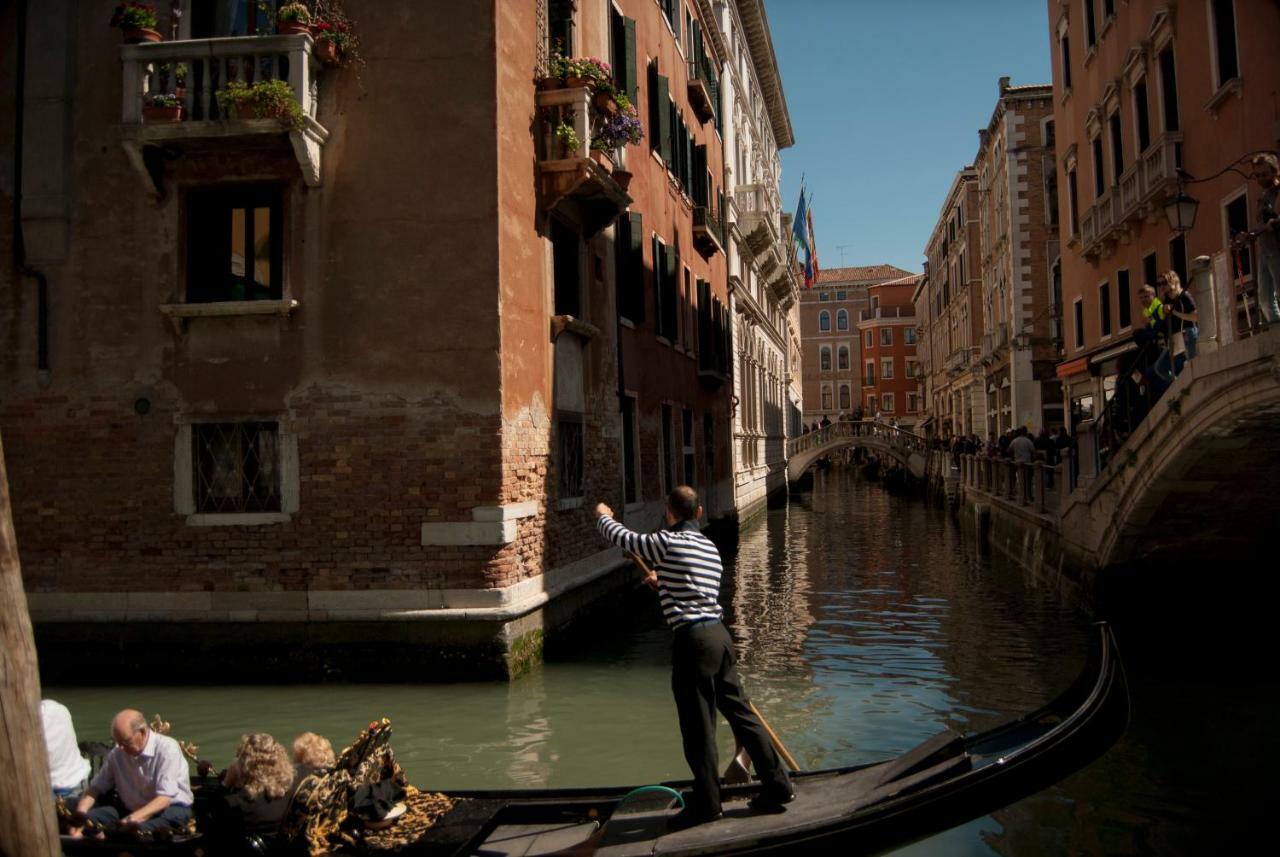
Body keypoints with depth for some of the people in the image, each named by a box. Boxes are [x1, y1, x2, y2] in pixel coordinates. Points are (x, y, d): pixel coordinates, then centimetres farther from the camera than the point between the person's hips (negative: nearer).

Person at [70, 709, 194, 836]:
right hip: (131, 810, 6)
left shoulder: (167, 748, -17)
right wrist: (80, 815, -16)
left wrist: (132, 820, -36)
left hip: (172, 808, -6)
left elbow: (165, 798, -24)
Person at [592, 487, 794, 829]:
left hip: (693, 641, -7)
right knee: (740, 712, 15)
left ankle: (706, 803, 13)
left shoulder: (667, 542, -10)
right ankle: (777, 785, 21)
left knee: (698, 726, 3)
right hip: (720, 634, 8)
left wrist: (602, 516, 22)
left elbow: (621, 537, 2)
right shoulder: (710, 547, 13)